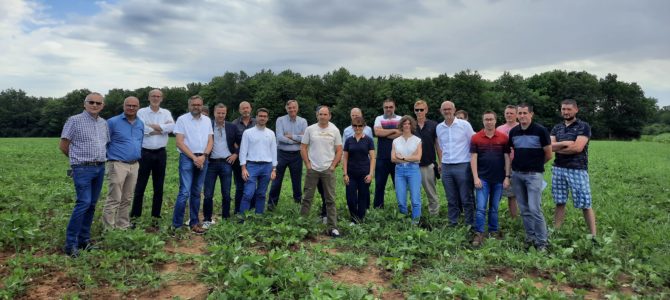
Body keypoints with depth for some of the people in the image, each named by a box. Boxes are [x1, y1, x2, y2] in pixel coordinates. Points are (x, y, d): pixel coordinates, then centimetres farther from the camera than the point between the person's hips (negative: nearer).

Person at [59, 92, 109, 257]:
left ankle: (84, 239, 18)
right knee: (84, 203, -14)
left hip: (100, 168, 6)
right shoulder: (75, 120, -5)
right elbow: (63, 146, -1)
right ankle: (70, 243, -6)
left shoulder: (104, 123, 13)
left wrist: (100, 158, 15)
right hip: (83, 169, -6)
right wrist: (78, 158, 9)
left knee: (91, 205, 9)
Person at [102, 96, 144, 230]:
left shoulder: (141, 124, 12)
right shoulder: (113, 122, -6)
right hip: (118, 165, -6)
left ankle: (124, 226, 22)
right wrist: (109, 156, -1)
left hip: (134, 165, 6)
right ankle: (108, 228, 2)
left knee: (127, 199, 13)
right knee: (114, 199, -6)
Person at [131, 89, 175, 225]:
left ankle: (156, 214, 19)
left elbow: (172, 127, -12)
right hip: (145, 152, -2)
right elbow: (141, 129, -17)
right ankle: (135, 214, 13)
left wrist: (153, 126, -15)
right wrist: (162, 128, -10)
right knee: (140, 185, 4)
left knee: (159, 186, 9)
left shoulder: (166, 113, 7)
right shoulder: (141, 112, 0)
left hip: (161, 153, 2)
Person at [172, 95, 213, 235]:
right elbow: (179, 142, -7)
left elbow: (210, 140, 8)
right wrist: (194, 157, -12)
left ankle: (194, 222, 16)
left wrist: (204, 156, -8)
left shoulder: (207, 120, 11)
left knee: (196, 193, 10)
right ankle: (176, 225, -2)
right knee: (185, 192, -10)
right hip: (187, 158, -4)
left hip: (203, 159, 4)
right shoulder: (182, 119, -1)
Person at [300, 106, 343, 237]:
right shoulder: (310, 129, 1)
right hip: (312, 169, 0)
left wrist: (333, 166, -5)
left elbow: (339, 150, 3)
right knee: (307, 197, 7)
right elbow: (303, 148, 3)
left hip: (328, 170, 0)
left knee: (330, 199, 3)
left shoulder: (334, 130, 1)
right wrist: (307, 164, -3)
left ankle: (332, 227, 9)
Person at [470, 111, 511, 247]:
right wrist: (475, 177, -10)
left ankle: (494, 231, 24)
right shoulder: (476, 138, -1)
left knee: (494, 208, 12)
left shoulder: (503, 137, 1)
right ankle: (479, 234, 0)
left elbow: (507, 158, 3)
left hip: (499, 179, 1)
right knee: (481, 207, -5)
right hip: (482, 178, -1)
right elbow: (473, 158, -3)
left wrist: (507, 177, -2)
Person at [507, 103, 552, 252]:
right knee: (524, 209, 10)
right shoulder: (513, 132, 6)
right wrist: (518, 163, 12)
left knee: (534, 209, -9)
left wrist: (535, 164, 10)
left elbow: (548, 155, -2)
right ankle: (530, 237, 22)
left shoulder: (540, 130, -8)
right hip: (517, 174, 5)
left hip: (534, 174, -5)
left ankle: (541, 242, 2)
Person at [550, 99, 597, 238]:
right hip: (558, 169, 4)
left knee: (585, 204, -2)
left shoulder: (583, 126, -2)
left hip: (578, 169, -4)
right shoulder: (556, 128, 12)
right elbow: (550, 146, -1)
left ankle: (593, 236, 6)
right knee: (560, 203, 10)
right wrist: (565, 143, -15)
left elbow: (577, 148, -14)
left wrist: (558, 147, -3)